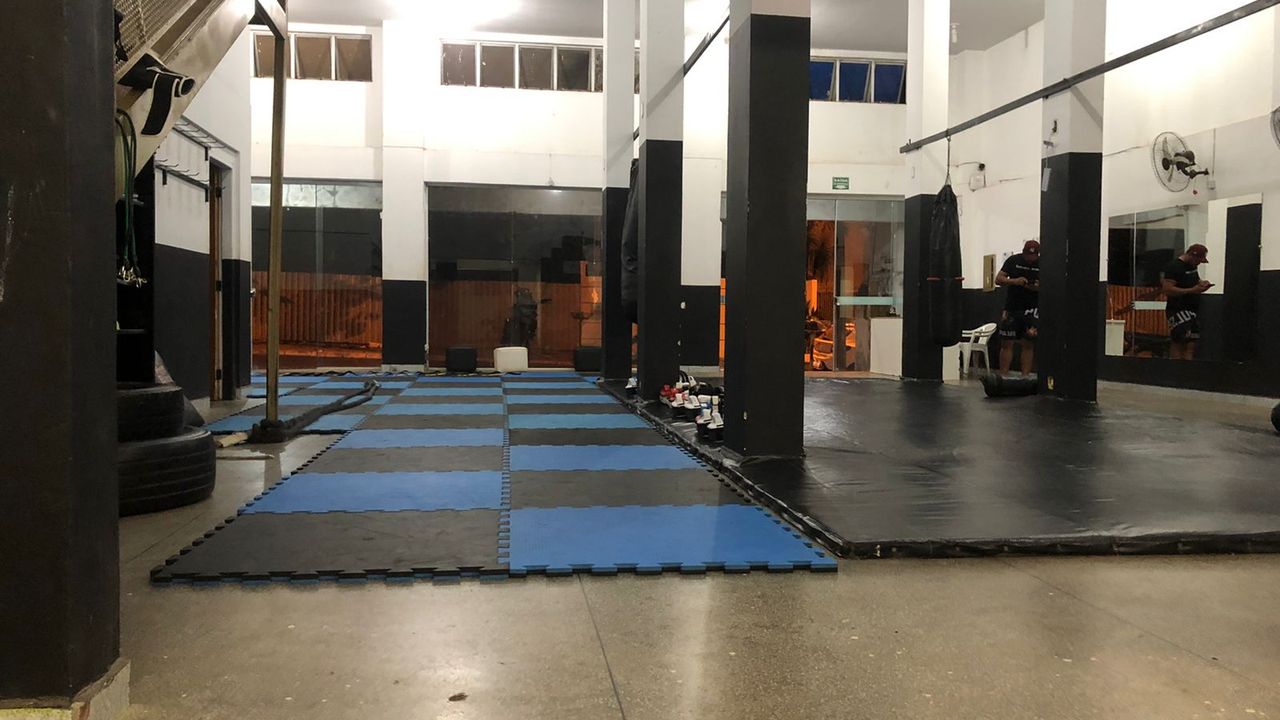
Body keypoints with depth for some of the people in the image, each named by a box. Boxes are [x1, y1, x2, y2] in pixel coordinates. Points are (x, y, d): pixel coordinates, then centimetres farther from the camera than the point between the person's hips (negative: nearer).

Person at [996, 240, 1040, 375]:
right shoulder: (1013, 260, 2)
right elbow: (998, 279, -1)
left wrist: (1038, 287, -18)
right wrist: (1014, 281, -18)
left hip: (1031, 309, 0)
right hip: (1011, 308, 1)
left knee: (1028, 344, 0)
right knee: (1006, 343, 0)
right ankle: (1003, 376, 5)